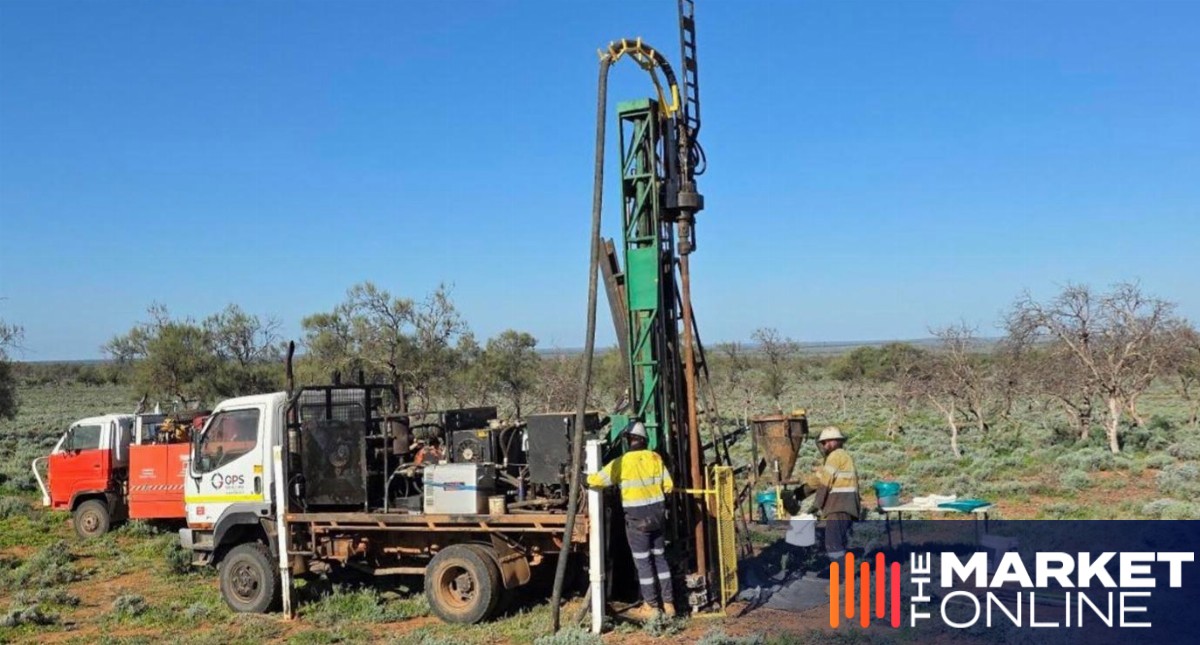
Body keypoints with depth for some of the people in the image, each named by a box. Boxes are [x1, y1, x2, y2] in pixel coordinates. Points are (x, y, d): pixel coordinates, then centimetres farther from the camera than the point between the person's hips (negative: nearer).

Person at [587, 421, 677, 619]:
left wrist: (589, 477, 8)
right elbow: (668, 486, 3)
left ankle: (651, 606, 11)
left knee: (643, 562, 5)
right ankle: (669, 602, 19)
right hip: (657, 515, 5)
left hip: (637, 518, -5)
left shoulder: (622, 462, -12)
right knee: (660, 558, 15)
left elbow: (597, 480, -13)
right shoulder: (655, 458, 0)